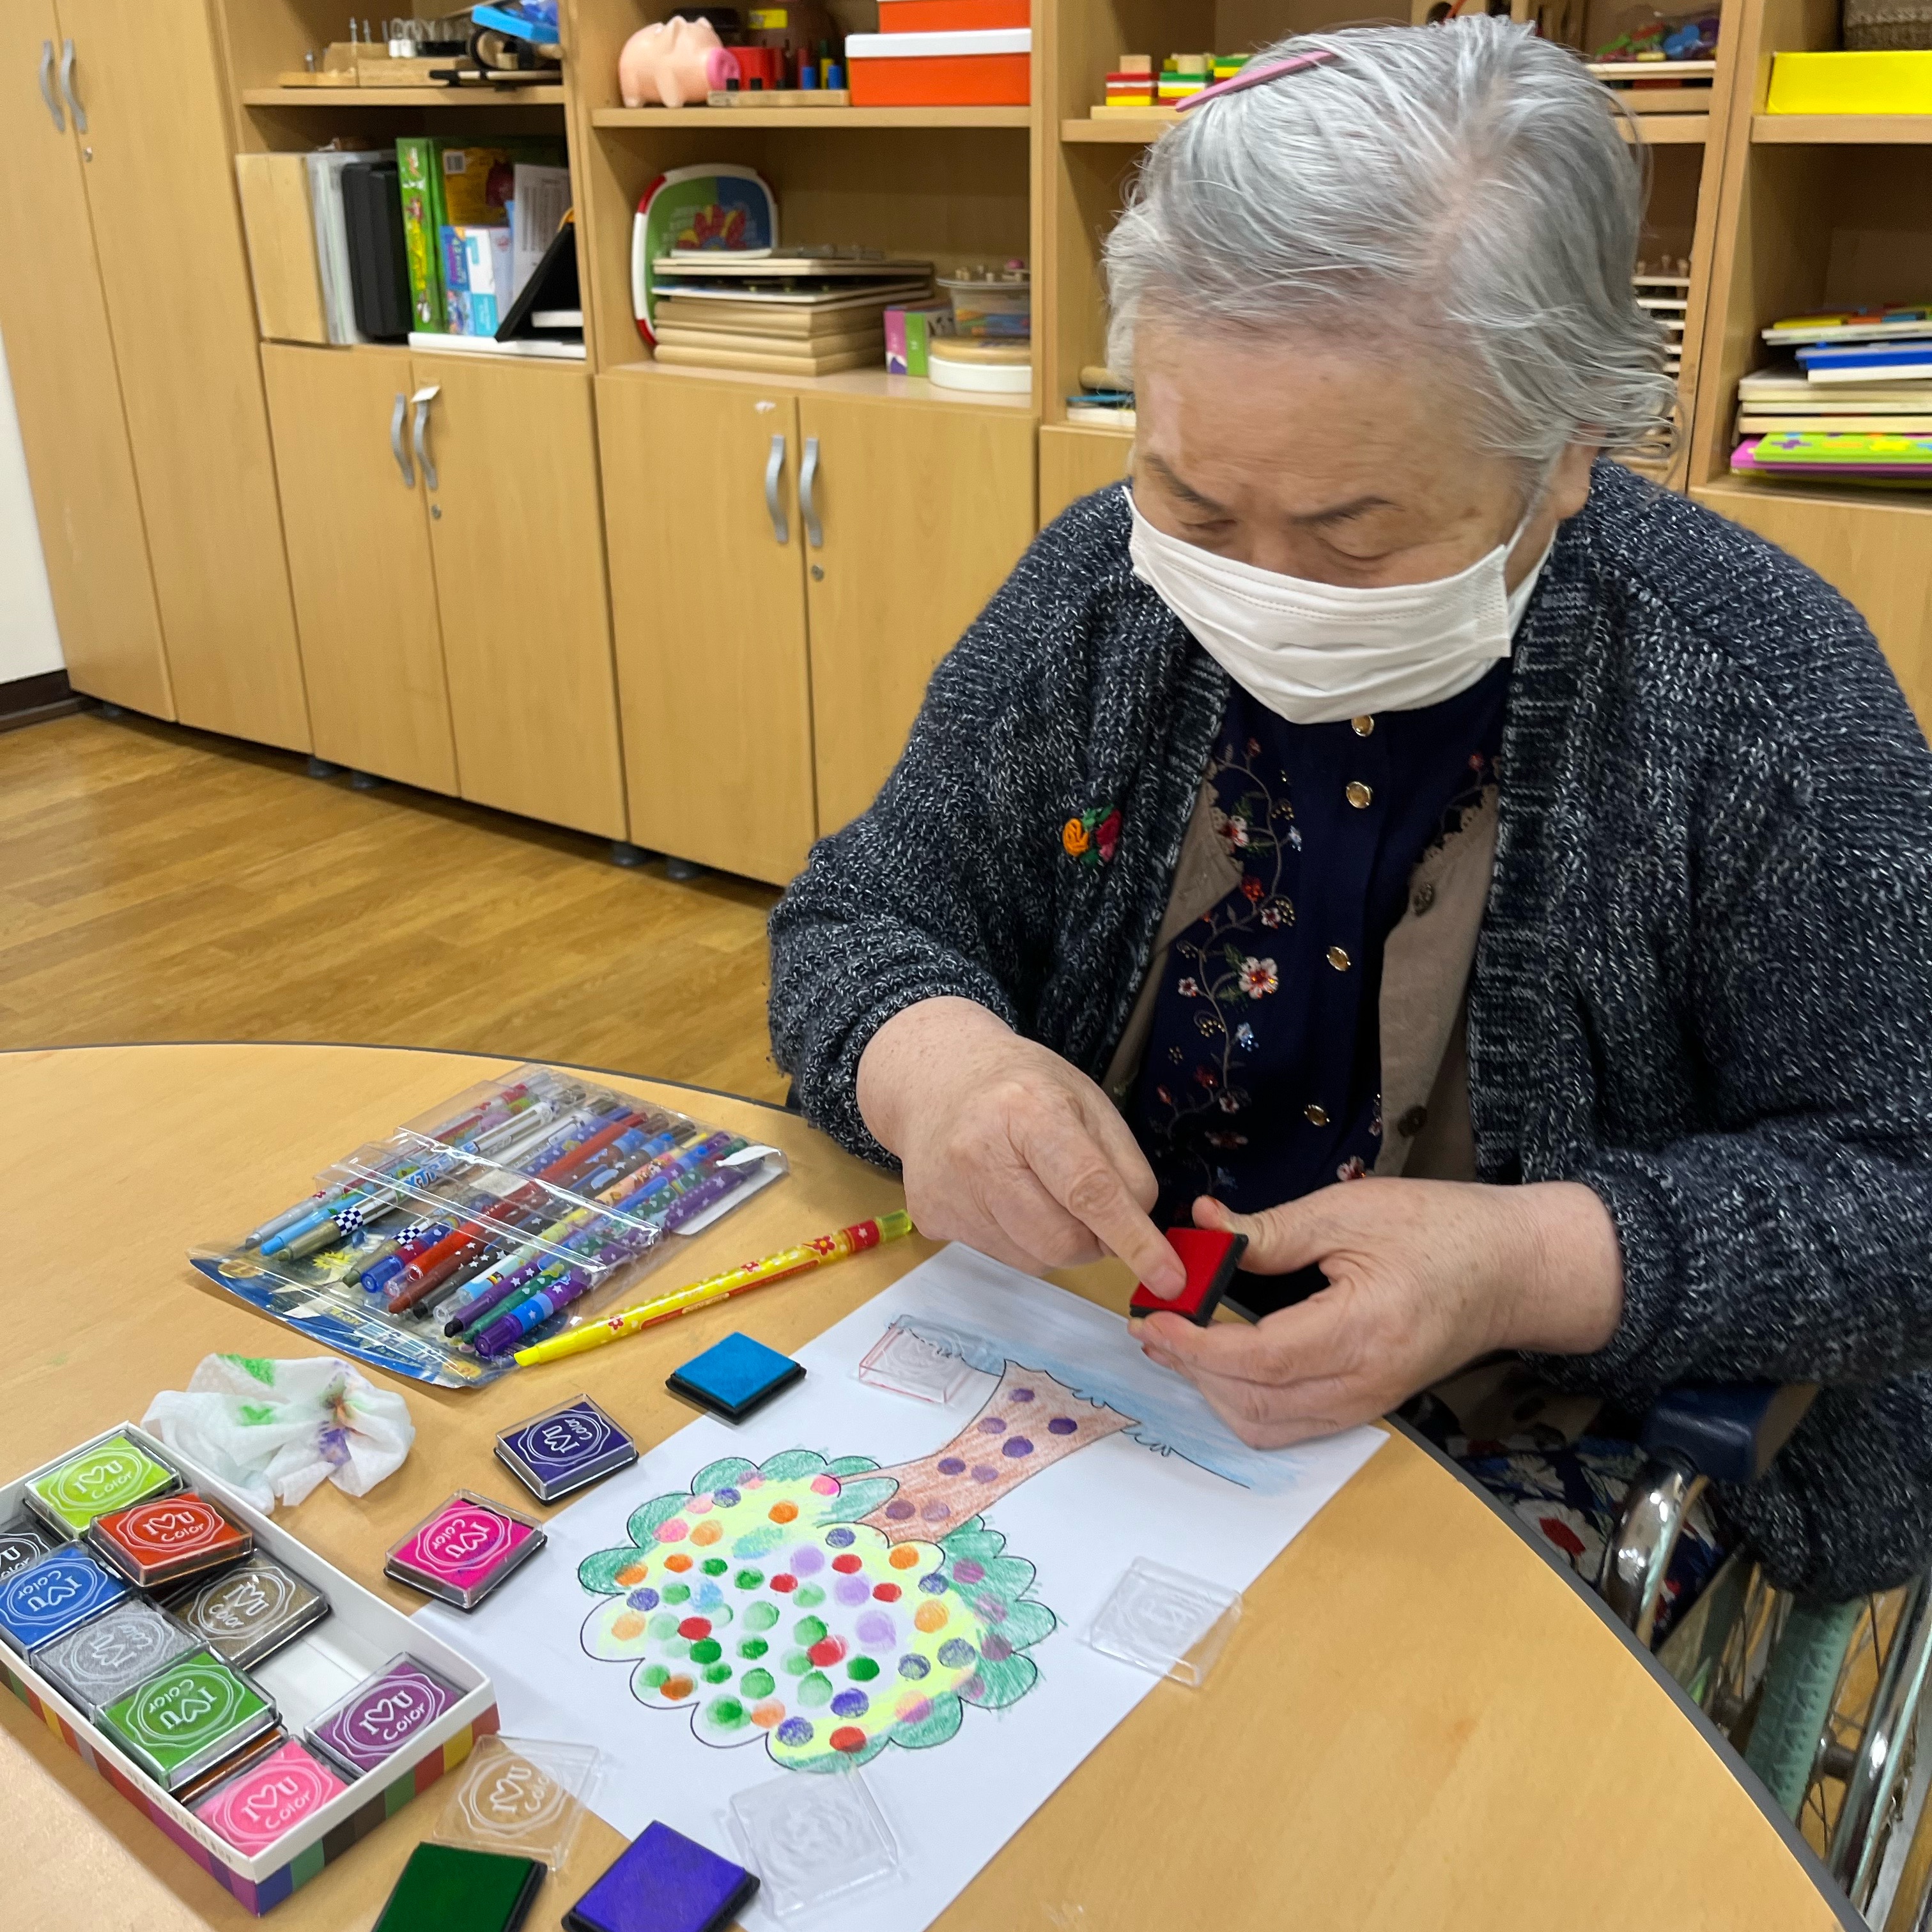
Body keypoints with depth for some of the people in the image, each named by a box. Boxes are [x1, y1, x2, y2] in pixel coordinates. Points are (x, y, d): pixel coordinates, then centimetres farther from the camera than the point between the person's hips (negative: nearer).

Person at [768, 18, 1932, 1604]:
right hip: (1069, 1389, 3)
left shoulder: (1761, 686, -16)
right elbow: (859, 922, -1)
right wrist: (930, 1062, -24)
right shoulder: (1095, 590, -6)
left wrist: (1529, 1268, -29)